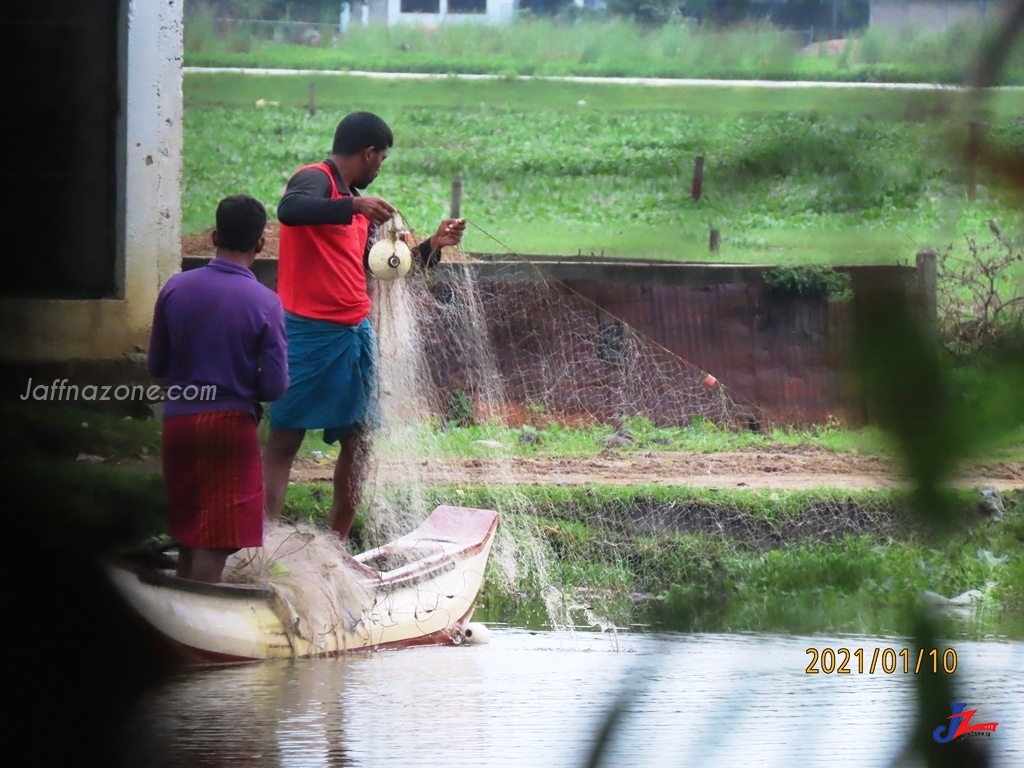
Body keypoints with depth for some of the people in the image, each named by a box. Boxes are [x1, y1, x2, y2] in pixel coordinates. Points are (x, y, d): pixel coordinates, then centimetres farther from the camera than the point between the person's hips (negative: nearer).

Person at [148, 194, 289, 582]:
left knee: (188, 538, 16)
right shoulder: (264, 303, -11)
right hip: (230, 423, -4)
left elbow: (156, 366, 6)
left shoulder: (176, 288, -2)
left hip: (178, 420, 4)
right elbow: (275, 385, -11)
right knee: (215, 546, -4)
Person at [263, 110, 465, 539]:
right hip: (310, 331, -9)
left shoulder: (353, 201, 20)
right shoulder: (315, 179, -7)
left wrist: (432, 246, 25)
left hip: (356, 331, 9)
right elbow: (289, 210, -31)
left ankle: (338, 543, 15)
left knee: (358, 439, 9)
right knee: (285, 438, -9)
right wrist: (353, 206, -34)